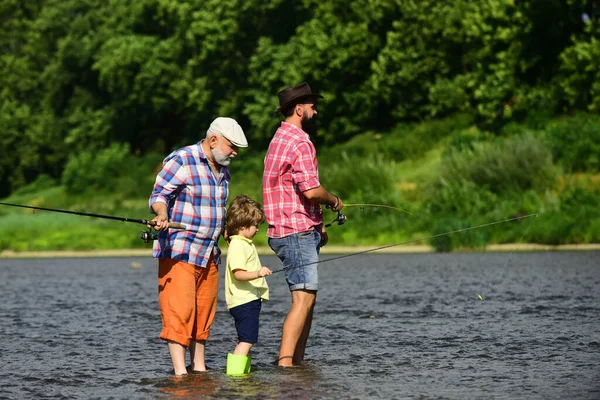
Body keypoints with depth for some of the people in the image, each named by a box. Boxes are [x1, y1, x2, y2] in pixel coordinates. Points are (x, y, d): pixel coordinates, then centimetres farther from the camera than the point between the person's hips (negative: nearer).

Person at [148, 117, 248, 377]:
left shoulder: (222, 170, 15)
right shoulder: (180, 161, -10)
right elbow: (158, 195, -15)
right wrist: (162, 215, -33)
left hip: (208, 254, 8)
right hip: (178, 251, -8)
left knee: (204, 312, 8)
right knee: (179, 311, -12)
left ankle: (198, 368, 16)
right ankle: (180, 372, -13)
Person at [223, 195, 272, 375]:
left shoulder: (245, 243, 19)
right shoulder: (237, 246, -15)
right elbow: (238, 274, -27)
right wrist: (257, 274, -40)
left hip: (250, 299, 11)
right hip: (244, 300, -11)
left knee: (245, 339, 16)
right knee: (247, 339, -16)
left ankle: (244, 368, 24)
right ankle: (235, 370, -21)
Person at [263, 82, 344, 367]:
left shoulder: (279, 139, 20)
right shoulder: (299, 142, -14)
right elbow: (311, 191, -23)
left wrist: (316, 225, 23)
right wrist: (334, 201, -3)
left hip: (297, 231, 11)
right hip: (296, 232, -11)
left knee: (307, 298, 12)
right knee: (303, 299, -14)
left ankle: (297, 362, 13)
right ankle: (285, 362, -19)